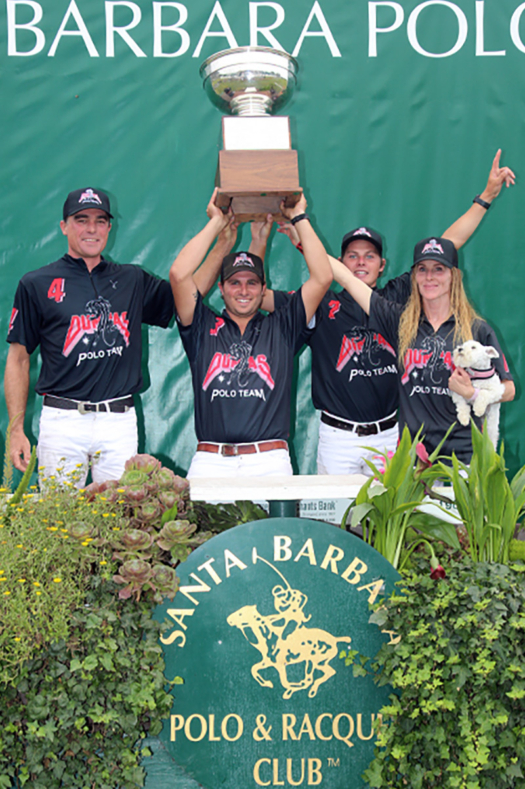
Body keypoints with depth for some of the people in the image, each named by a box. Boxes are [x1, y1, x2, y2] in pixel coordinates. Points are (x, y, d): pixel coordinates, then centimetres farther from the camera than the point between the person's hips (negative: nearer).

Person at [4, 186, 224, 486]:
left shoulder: (133, 280, 13)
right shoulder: (36, 284, 5)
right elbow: (18, 359, 5)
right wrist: (16, 430, -1)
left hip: (120, 420, 2)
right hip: (62, 418, -2)